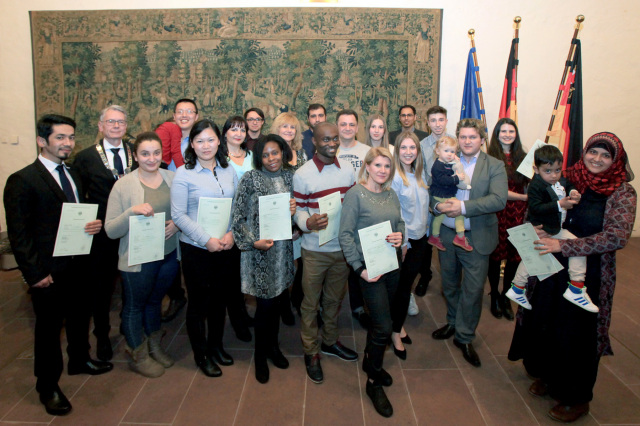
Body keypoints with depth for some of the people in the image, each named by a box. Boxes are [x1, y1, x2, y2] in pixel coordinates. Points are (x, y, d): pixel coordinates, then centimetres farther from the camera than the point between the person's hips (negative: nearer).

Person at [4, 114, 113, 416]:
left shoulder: (72, 175, 10)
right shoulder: (22, 181, -14)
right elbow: (18, 233, -14)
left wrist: (94, 224, -4)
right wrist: (35, 273, -17)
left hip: (79, 264, 7)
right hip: (49, 272, -7)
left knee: (79, 316, 22)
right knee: (49, 327, 8)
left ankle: (79, 360, 46)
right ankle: (48, 386, 28)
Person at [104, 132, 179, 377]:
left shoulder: (171, 178, -2)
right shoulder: (123, 185, -13)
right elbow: (111, 231, -15)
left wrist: (177, 223, -13)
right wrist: (132, 211, -30)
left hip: (169, 253, 4)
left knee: (155, 301, 23)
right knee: (135, 306, 14)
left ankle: (154, 347, 44)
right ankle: (139, 357, 35)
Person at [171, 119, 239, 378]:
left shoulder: (229, 172, 4)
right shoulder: (184, 174, -8)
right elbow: (178, 215, -11)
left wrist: (232, 233, -10)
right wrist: (206, 239, -17)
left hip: (227, 248, 4)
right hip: (196, 249, -4)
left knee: (220, 299, 17)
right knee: (199, 301, 9)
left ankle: (216, 345, 38)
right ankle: (201, 354, 28)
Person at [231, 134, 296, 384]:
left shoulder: (289, 177, 6)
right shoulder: (251, 178, -8)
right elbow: (238, 216, -6)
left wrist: (293, 211, -6)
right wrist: (253, 241, -16)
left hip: (282, 249, 4)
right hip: (259, 251, -4)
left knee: (275, 300, 15)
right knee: (265, 304, 2)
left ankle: (273, 346, 36)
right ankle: (260, 356, 23)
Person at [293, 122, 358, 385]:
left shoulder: (347, 170, 2)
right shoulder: (302, 175, -10)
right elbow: (298, 210, -7)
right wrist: (308, 223, -28)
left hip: (342, 247, 4)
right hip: (315, 250, -4)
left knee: (335, 299, 20)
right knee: (311, 303, 9)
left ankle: (330, 341, 40)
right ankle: (310, 352, 26)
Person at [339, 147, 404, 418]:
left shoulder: (391, 194, 7)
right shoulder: (355, 194, -11)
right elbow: (345, 234, -14)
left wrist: (400, 236, -6)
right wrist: (359, 269, -18)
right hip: (370, 266, -6)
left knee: (380, 319, 18)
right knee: (384, 326, -5)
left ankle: (370, 361, 42)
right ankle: (373, 382, 15)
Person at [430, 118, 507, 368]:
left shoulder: (495, 166, -4)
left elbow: (499, 200, -18)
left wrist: (464, 206, -25)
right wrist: (437, 206, -18)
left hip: (477, 238, -3)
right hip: (446, 234, 3)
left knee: (473, 289, 3)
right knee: (449, 284, 18)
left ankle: (465, 336, 21)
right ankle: (453, 322, 41)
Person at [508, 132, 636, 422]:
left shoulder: (622, 193, -10)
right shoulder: (568, 178, 0)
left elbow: (617, 237, -21)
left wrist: (563, 246, -25)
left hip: (588, 277, -4)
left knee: (575, 333, 8)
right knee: (542, 322, 15)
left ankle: (576, 398, 31)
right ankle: (546, 375, 42)